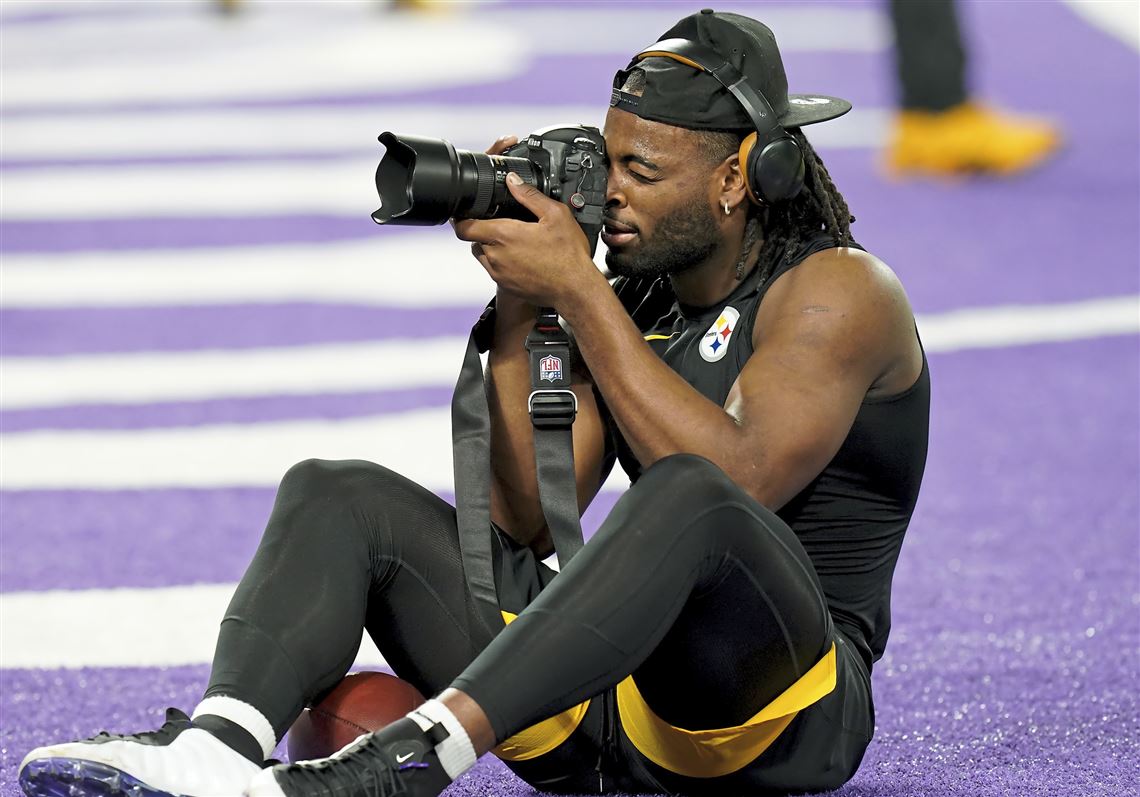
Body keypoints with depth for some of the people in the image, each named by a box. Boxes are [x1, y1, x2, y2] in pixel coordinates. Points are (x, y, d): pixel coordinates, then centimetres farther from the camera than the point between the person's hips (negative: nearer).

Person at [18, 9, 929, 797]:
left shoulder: (837, 290, -5)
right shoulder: (628, 299, 15)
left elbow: (739, 482, -23)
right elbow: (526, 520, 6)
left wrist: (576, 290, -19)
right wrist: (517, 306, -2)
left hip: (791, 713, -7)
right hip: (607, 709, 7)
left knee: (688, 494, -38)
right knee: (339, 493, -3)